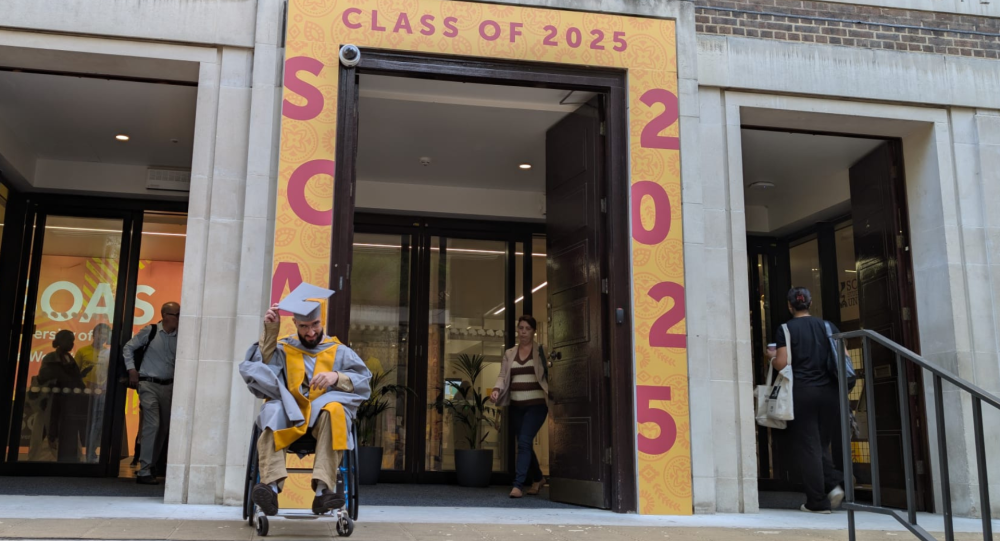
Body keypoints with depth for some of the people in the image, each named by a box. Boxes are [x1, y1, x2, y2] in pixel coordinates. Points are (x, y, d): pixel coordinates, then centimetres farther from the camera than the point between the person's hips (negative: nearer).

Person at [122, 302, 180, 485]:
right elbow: (128, 347, 5)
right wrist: (131, 369, -1)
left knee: (164, 427, 10)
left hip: (168, 386, 4)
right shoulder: (149, 331, -6)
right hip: (149, 384, -4)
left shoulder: (179, 337, 0)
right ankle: (144, 471, -8)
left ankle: (152, 465, 26)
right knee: (152, 424, -13)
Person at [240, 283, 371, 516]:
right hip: (288, 416, 1)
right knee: (273, 411, -34)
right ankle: (271, 486, -51)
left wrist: (337, 377, -15)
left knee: (333, 411, -36)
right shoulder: (283, 348, 19)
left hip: (324, 415, -1)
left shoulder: (339, 351, 17)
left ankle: (323, 490, -48)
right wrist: (270, 332, -4)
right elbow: (257, 368, 0)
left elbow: (363, 382, 3)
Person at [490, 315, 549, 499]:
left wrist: (551, 396, -19)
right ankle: (538, 478, 32)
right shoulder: (509, 354, 13)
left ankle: (518, 485, -10)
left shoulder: (541, 351, 0)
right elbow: (503, 376, 8)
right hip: (516, 405, 5)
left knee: (524, 442, -13)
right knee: (524, 444, 12)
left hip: (536, 403, -5)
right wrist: (497, 390, -12)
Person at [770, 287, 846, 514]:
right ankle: (833, 483, -2)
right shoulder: (827, 326, 7)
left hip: (801, 391, -4)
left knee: (806, 445, 3)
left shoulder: (785, 330, -4)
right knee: (822, 443, 18)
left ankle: (818, 501, 5)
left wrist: (772, 360, 10)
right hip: (828, 391, 4)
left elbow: (782, 363, -11)